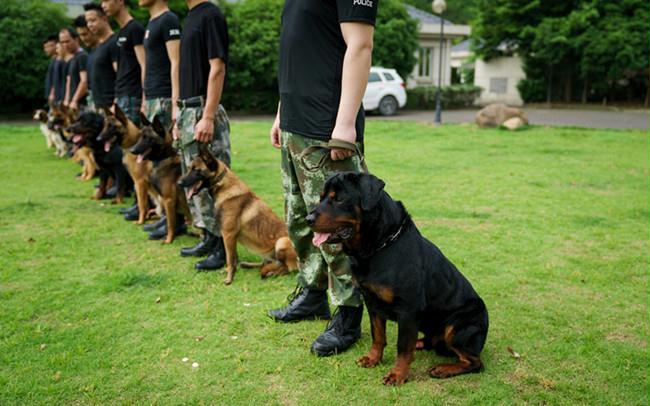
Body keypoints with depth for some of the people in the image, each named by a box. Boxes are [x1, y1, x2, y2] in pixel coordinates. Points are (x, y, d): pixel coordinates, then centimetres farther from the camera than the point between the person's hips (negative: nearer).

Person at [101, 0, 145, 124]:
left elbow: (144, 66, -14)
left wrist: (144, 100, -20)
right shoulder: (121, 32, 19)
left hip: (132, 97, -9)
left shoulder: (135, 28, -7)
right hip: (121, 96, 9)